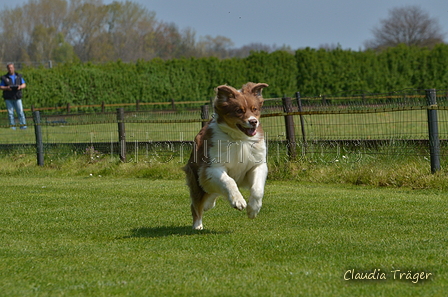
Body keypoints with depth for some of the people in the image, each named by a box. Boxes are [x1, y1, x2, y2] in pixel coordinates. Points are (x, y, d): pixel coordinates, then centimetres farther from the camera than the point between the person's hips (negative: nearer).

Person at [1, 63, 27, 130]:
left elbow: (24, 85, 12)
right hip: (8, 98, -1)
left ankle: (23, 125, -7)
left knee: (20, 111, -7)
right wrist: (6, 88, -16)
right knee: (10, 113, -2)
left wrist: (20, 87, -10)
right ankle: (12, 126, 2)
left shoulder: (19, 76, 12)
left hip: (17, 97, 1)